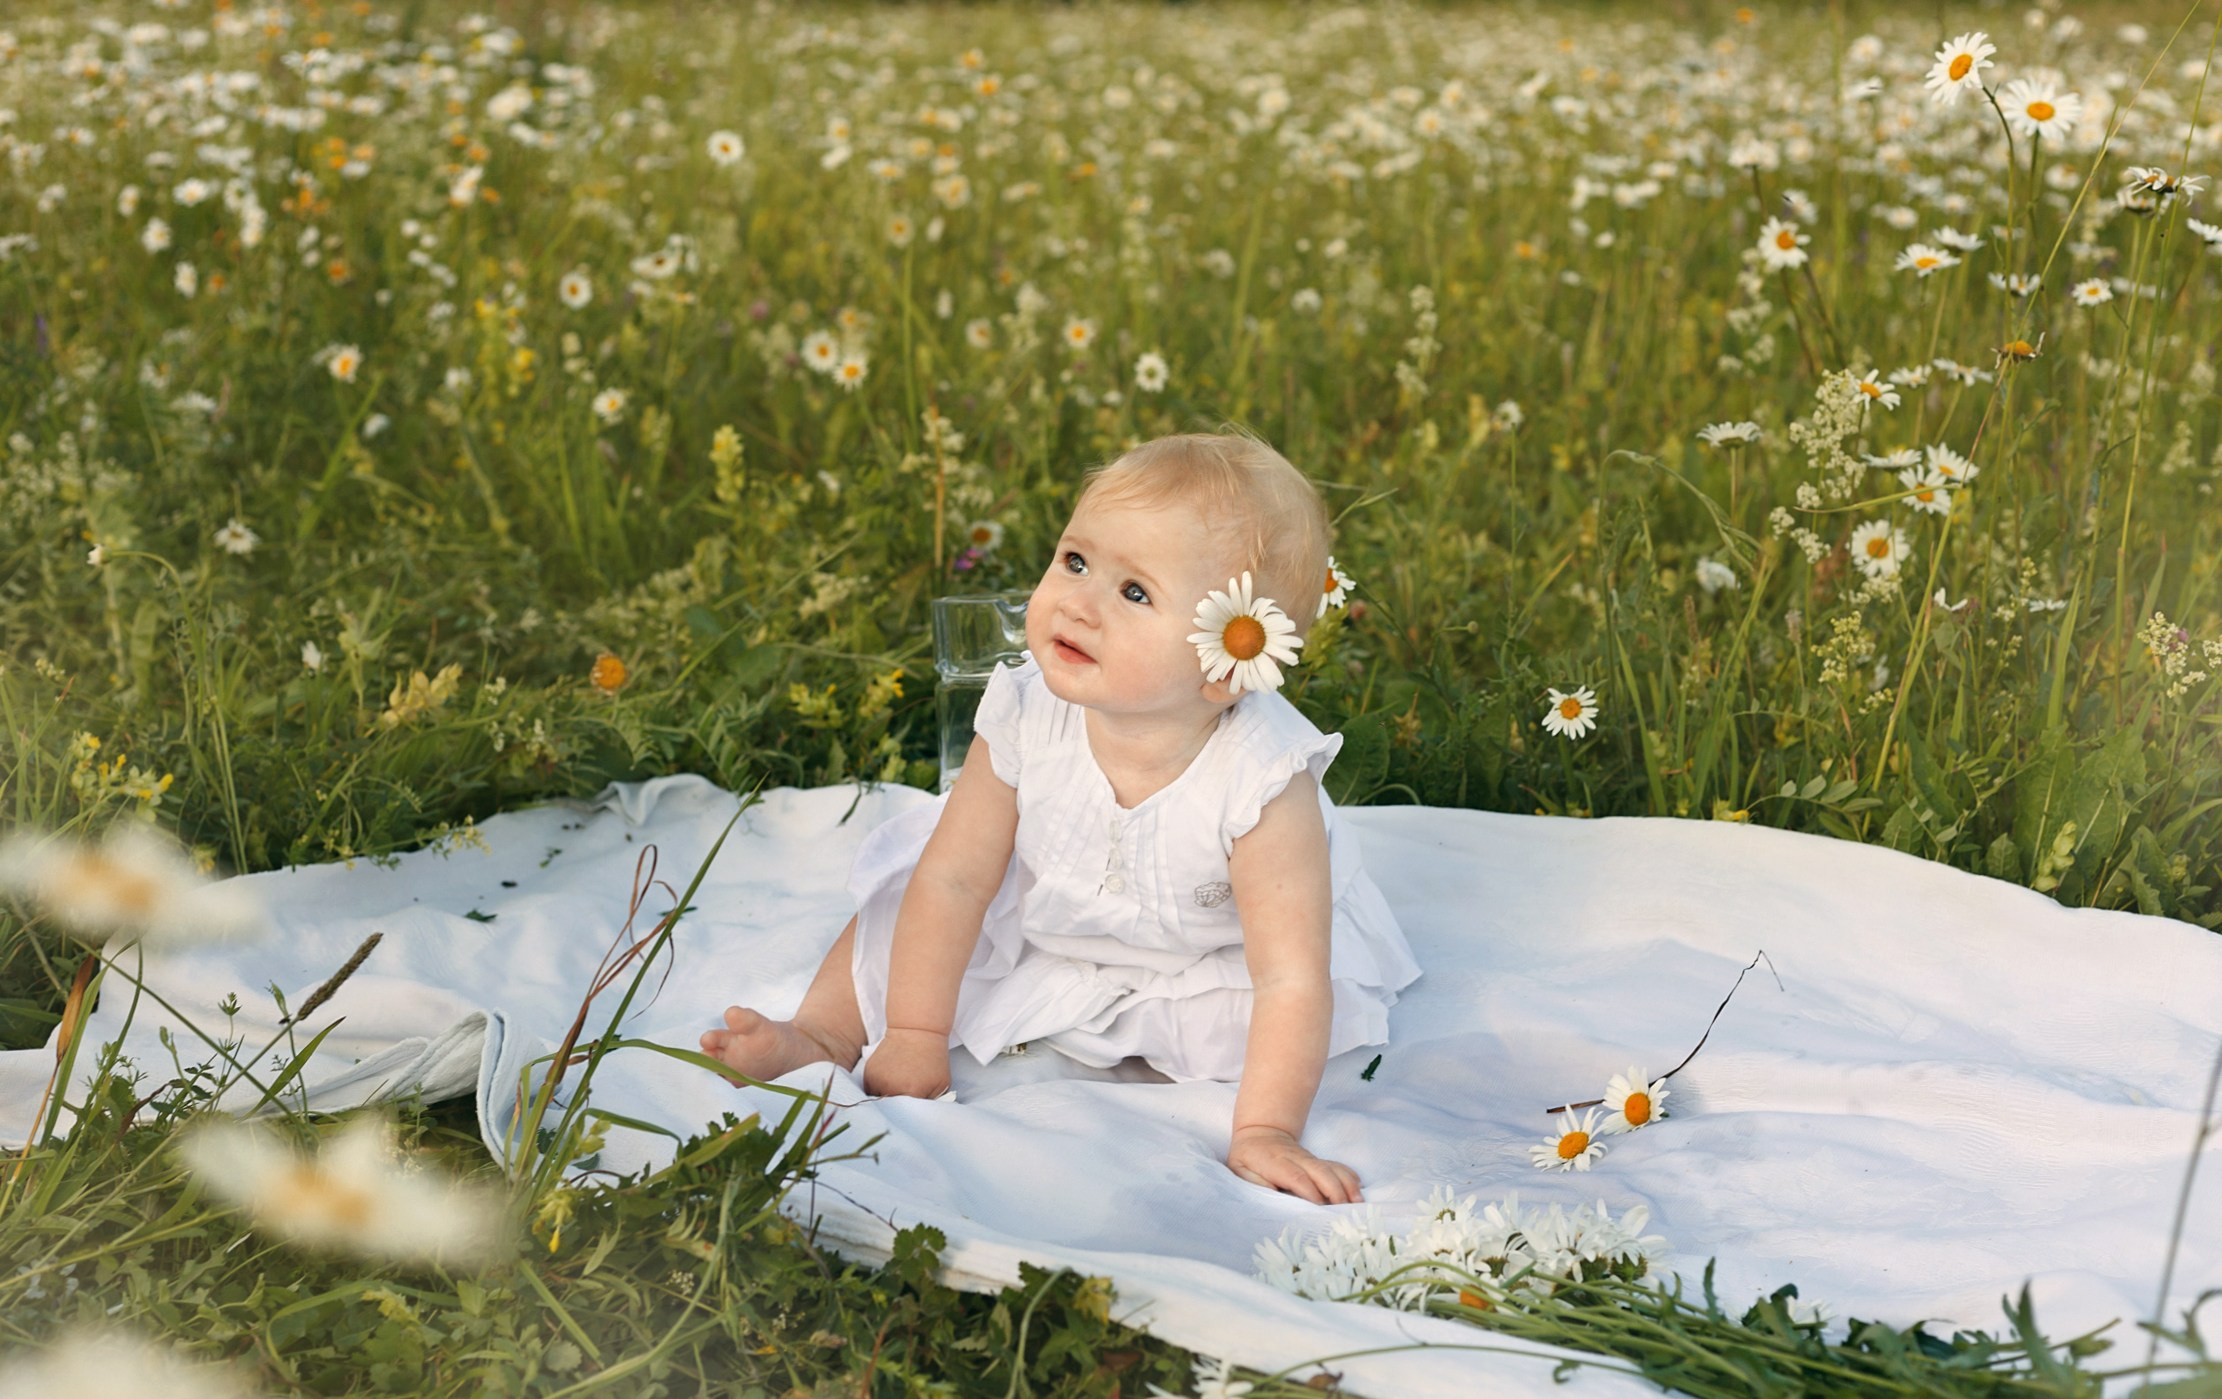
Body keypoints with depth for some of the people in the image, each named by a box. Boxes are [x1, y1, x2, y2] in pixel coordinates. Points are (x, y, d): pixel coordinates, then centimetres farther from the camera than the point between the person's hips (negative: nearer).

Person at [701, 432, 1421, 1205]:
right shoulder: (1027, 722, -30)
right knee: (909, 895, -2)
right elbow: (955, 881, -19)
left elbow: (1291, 979, -36)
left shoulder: (1263, 785, -40)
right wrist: (913, 1042, -14)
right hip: (1038, 921, 3)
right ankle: (825, 1033, 9)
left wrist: (1265, 1132, -41)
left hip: (1205, 959, -3)